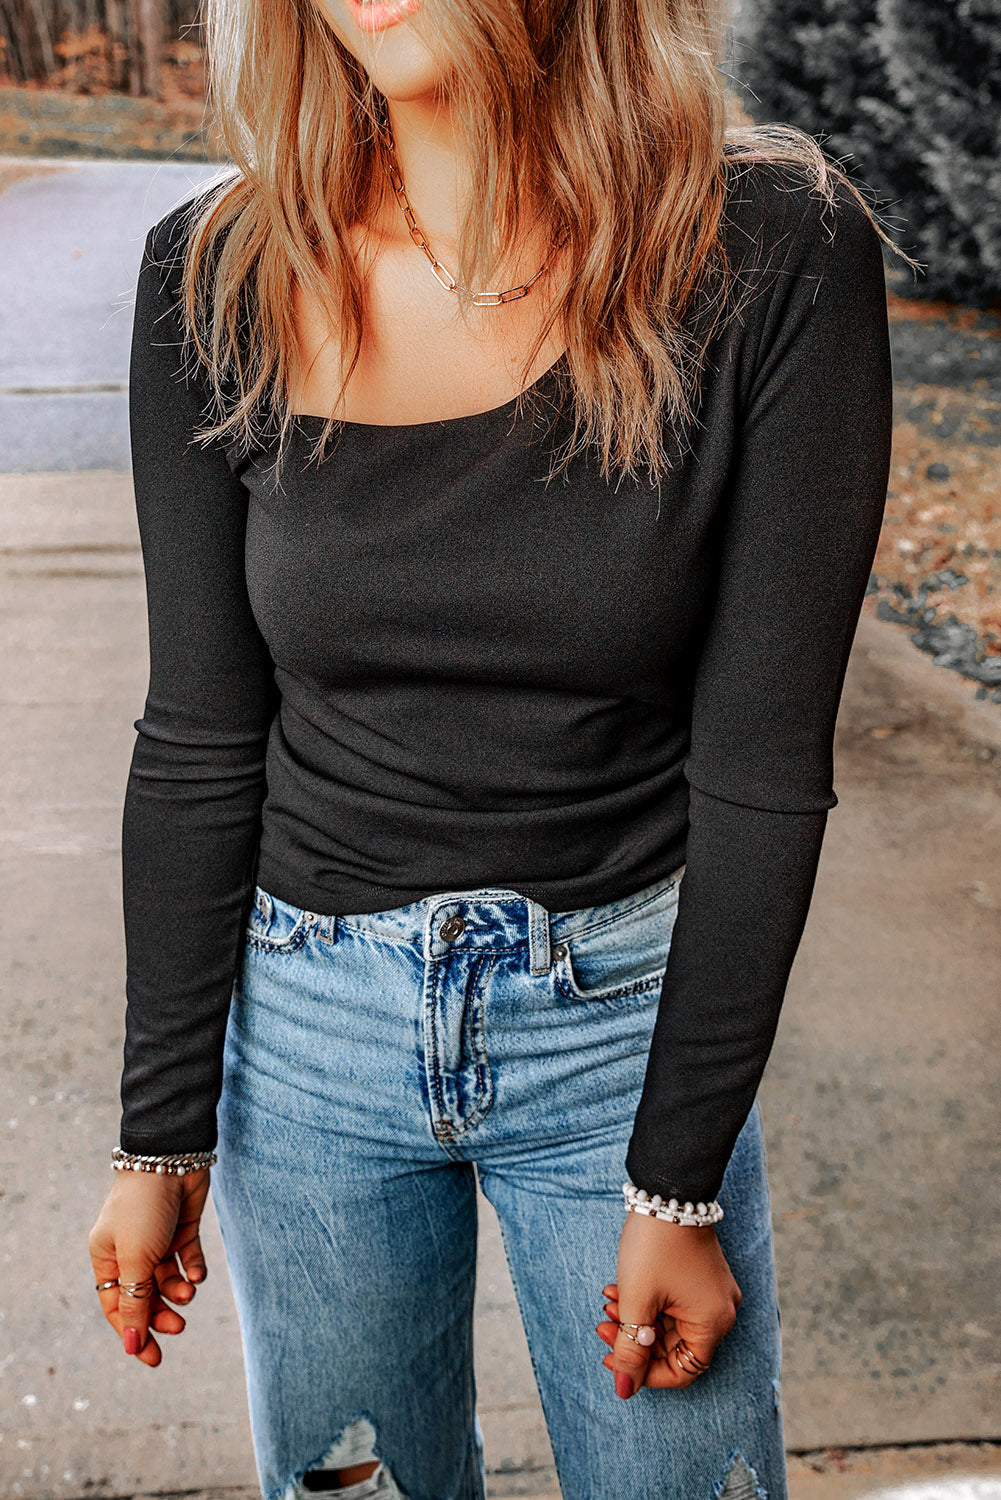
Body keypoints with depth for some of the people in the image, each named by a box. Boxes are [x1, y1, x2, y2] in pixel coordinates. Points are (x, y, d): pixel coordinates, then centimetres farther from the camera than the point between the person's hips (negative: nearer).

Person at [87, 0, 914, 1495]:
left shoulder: (774, 254, -15)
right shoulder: (217, 280, -8)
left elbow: (761, 770, -13)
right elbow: (200, 745, -4)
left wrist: (680, 1181, -9)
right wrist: (160, 1135, 1)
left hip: (633, 1015, -1)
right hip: (306, 1018, 2)